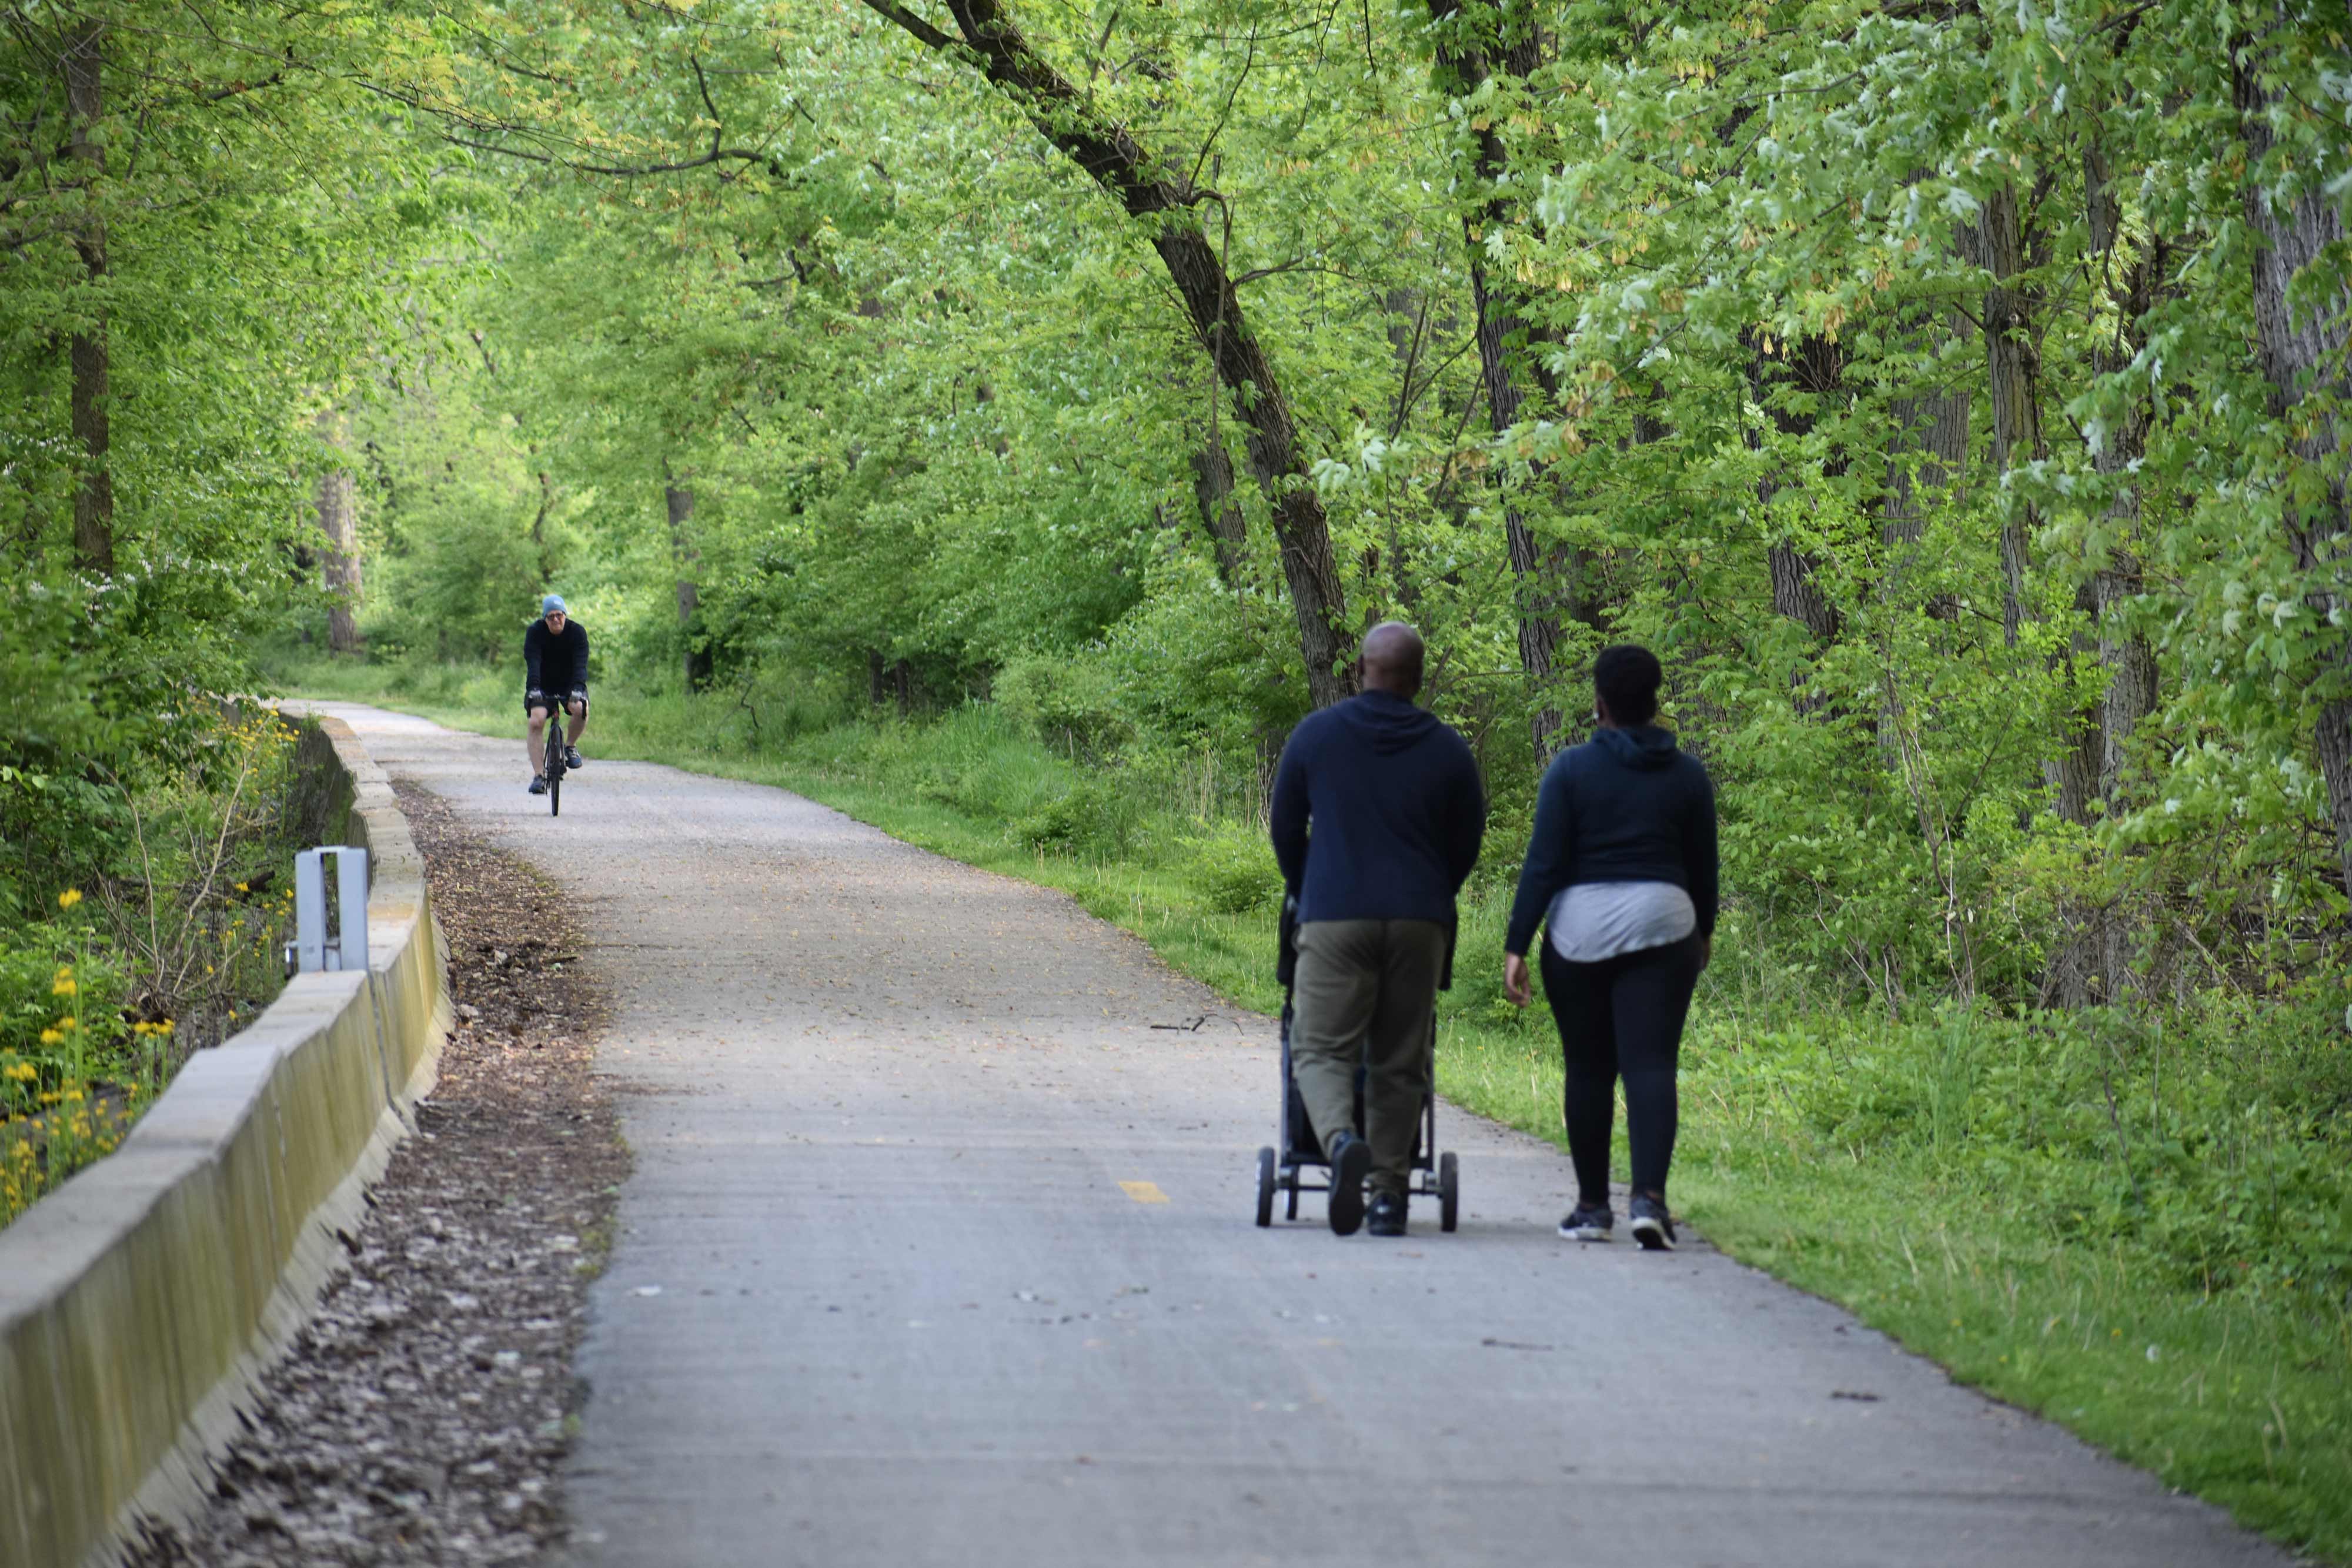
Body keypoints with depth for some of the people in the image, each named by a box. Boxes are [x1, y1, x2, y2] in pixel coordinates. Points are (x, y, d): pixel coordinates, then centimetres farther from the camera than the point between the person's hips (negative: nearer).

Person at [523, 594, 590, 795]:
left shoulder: (577, 632, -16)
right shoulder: (535, 632, -16)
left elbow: (581, 663, -27)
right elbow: (533, 663, -27)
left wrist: (578, 688, -44)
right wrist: (533, 689, -44)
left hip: (569, 684, 0)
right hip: (543, 687, 0)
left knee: (580, 709, -31)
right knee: (536, 722, -21)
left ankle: (570, 746, -3)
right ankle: (538, 776, -19)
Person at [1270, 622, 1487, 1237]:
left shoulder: (1315, 735, 3)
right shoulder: (1448, 750, 6)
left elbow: (1285, 832, 12)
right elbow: (1466, 847, 14)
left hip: (1335, 917, -2)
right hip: (1420, 923, 2)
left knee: (1321, 1049, -2)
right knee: (1399, 1062, 8)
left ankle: (1342, 1142, -30)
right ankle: (1389, 1193, 6)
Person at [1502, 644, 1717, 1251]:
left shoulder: (1571, 769, -2)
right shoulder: (1687, 774, 6)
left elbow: (1544, 863, -6)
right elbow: (1703, 866, 14)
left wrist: (1516, 946, -4)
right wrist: (1703, 931, 31)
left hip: (1579, 927, -1)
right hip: (1661, 925, 1)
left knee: (1588, 1069, 9)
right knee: (1650, 1065, -5)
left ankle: (1592, 1207, 15)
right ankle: (1649, 1196, -22)